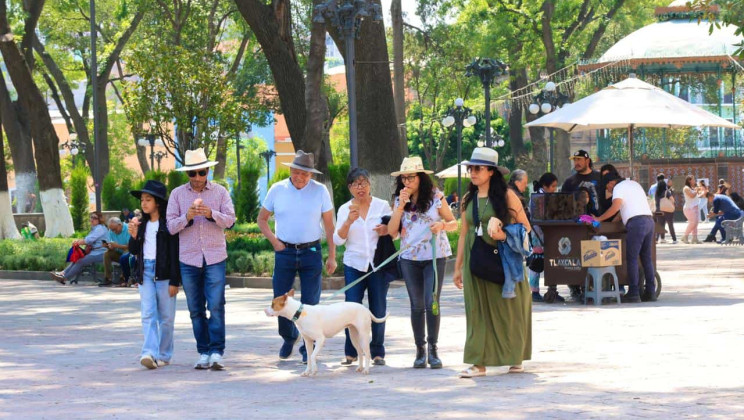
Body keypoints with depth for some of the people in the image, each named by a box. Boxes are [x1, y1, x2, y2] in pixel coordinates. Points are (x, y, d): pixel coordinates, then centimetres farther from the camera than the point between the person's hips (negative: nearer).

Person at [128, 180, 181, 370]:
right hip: (146, 272, 4)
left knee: (166, 317, 5)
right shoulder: (142, 224, 10)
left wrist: (174, 281, -11)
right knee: (148, 314, -8)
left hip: (164, 273, -4)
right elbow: (134, 251, 16)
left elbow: (174, 253, -8)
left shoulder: (168, 224, -7)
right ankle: (149, 353, -19)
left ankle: (164, 355, 15)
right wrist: (133, 236, -4)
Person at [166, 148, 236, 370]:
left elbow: (230, 220, -1)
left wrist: (211, 214, -19)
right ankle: (204, 353, 9)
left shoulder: (220, 192, 6)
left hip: (215, 258, -2)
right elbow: (171, 226, 3)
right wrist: (187, 217, -16)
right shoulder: (177, 194, 7)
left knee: (216, 306, -11)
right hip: (188, 259, 2)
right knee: (196, 310, 4)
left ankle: (217, 353, -11)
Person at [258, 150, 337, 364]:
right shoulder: (277, 190, 1)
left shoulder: (320, 191, -1)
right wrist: (274, 241, -2)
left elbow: (329, 225, 2)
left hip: (311, 252, -1)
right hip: (285, 251, 1)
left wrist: (332, 256, -1)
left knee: (310, 303, -1)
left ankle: (308, 347, 10)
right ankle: (289, 337, 28)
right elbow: (262, 219, 12)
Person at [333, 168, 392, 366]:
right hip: (354, 265, 0)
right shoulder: (345, 209, 8)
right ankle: (351, 353, 0)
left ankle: (377, 352, 10)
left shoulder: (382, 206, 6)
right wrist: (348, 221, -14)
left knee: (378, 310, 1)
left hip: (378, 265, 0)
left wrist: (387, 230, -11)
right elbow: (338, 240, 1)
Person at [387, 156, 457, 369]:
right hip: (409, 258, 3)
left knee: (431, 303, -8)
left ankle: (433, 349, 0)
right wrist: (401, 205, -11)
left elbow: (454, 224, 3)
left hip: (435, 257, -3)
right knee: (417, 305, 6)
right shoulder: (399, 200, 7)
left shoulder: (435, 197, -1)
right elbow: (392, 230, -2)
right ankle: (420, 350, 13)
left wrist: (442, 225, -19)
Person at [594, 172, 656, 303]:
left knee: (632, 258, -6)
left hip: (636, 223, -8)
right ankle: (650, 292, 10)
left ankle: (633, 293, -10)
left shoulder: (619, 188, 1)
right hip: (649, 220, 8)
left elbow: (616, 207, -14)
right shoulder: (634, 184, 27)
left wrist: (599, 219, -9)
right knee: (646, 258, 11)